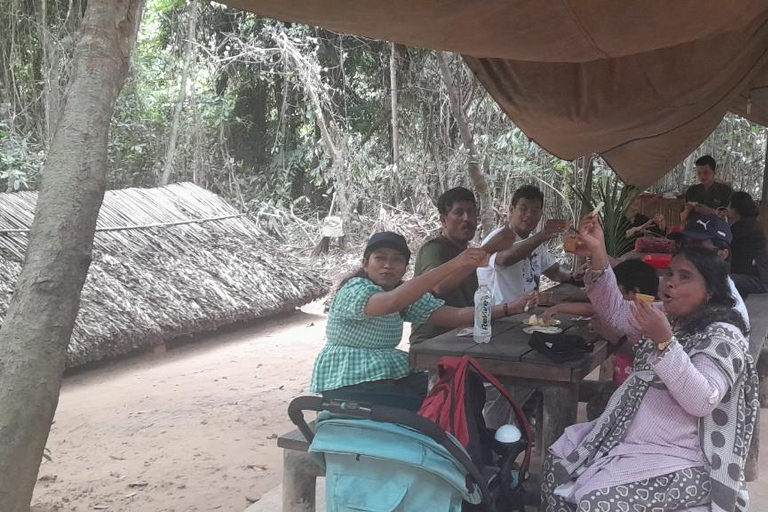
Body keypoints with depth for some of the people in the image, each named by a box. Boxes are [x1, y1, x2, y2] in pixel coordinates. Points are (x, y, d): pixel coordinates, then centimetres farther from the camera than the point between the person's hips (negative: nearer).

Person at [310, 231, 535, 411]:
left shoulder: (406, 295, 9)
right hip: (348, 384, -8)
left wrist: (508, 309, -13)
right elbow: (392, 301, -37)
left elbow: (456, 315, 0)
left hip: (391, 375, 8)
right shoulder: (354, 290, -15)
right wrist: (452, 265, -41)